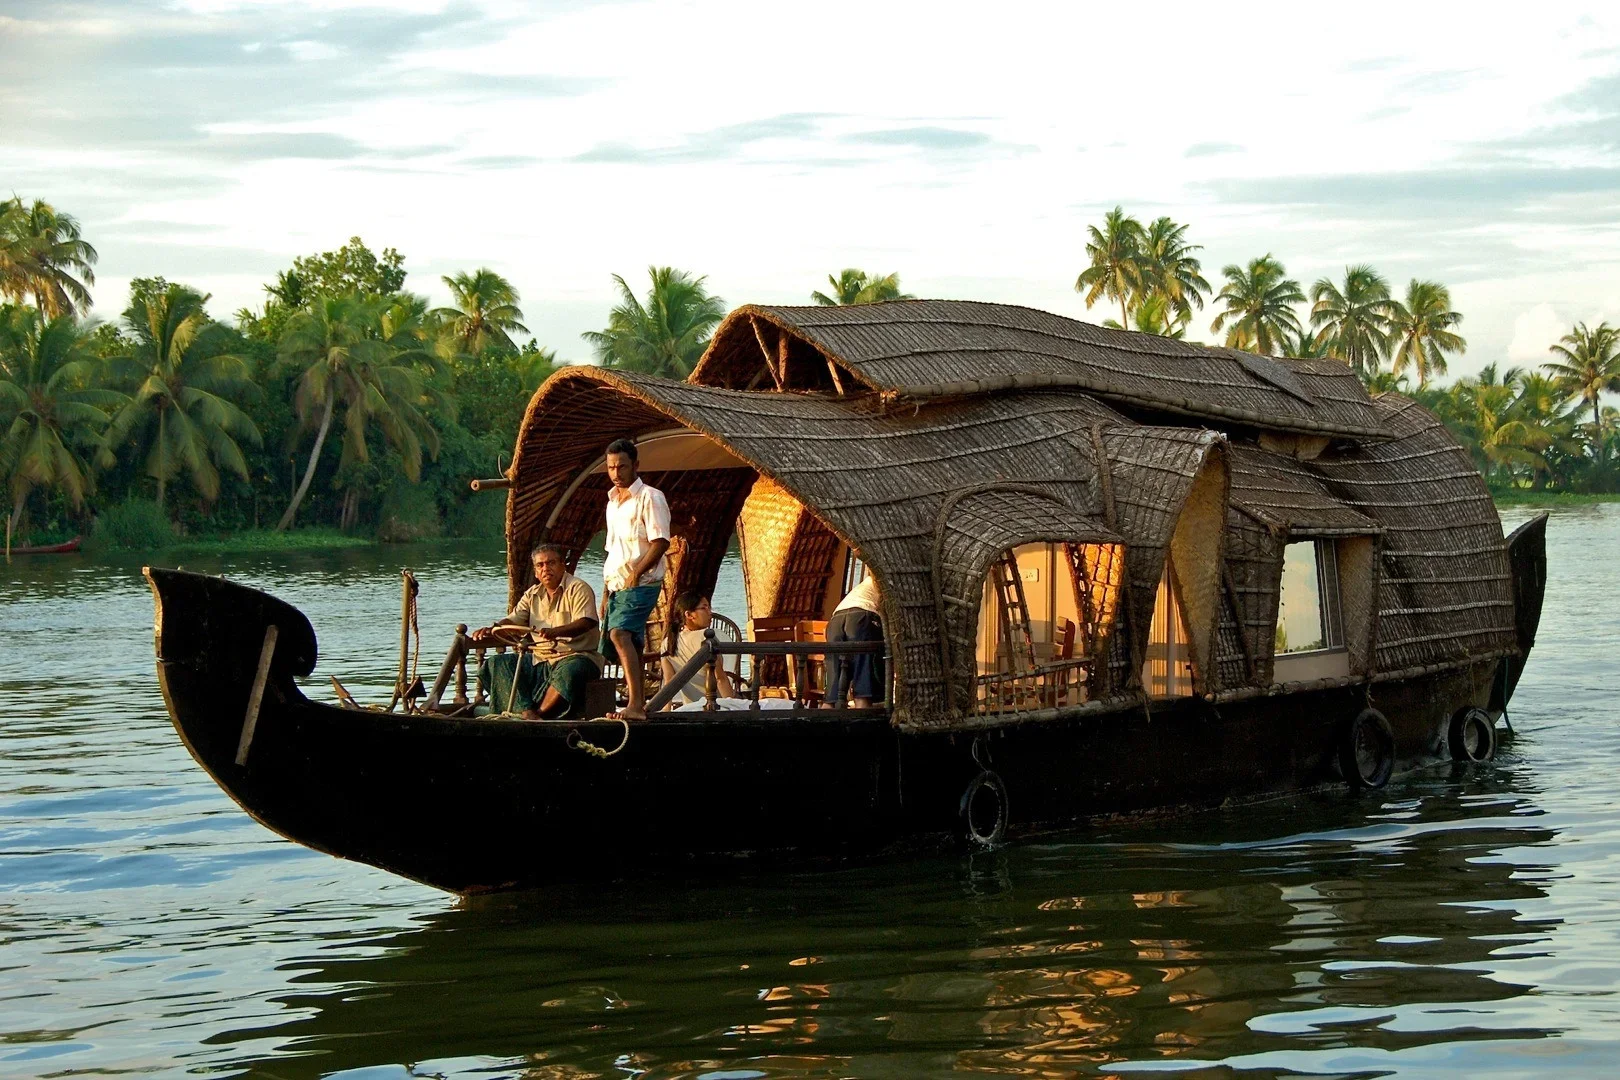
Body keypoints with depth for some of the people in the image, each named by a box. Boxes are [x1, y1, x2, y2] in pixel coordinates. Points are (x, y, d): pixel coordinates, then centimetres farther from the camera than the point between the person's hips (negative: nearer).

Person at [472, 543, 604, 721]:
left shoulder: (578, 589, -5)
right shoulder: (533, 594, 16)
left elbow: (586, 622, -20)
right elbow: (512, 621, 12)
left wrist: (555, 631, -38)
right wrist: (490, 630, -11)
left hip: (576, 655, -7)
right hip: (540, 659, 7)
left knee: (569, 671, -41)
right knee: (496, 664, -11)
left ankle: (540, 714, -29)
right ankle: (527, 713, -29)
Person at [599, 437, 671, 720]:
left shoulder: (649, 497, -6)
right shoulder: (613, 502, 20)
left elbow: (660, 542, -16)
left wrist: (637, 572, -25)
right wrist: (606, 592, 21)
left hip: (641, 584, -9)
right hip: (617, 586, 9)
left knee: (620, 634, -26)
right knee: (631, 645, 10)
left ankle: (635, 704, -34)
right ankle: (640, 706, 15)